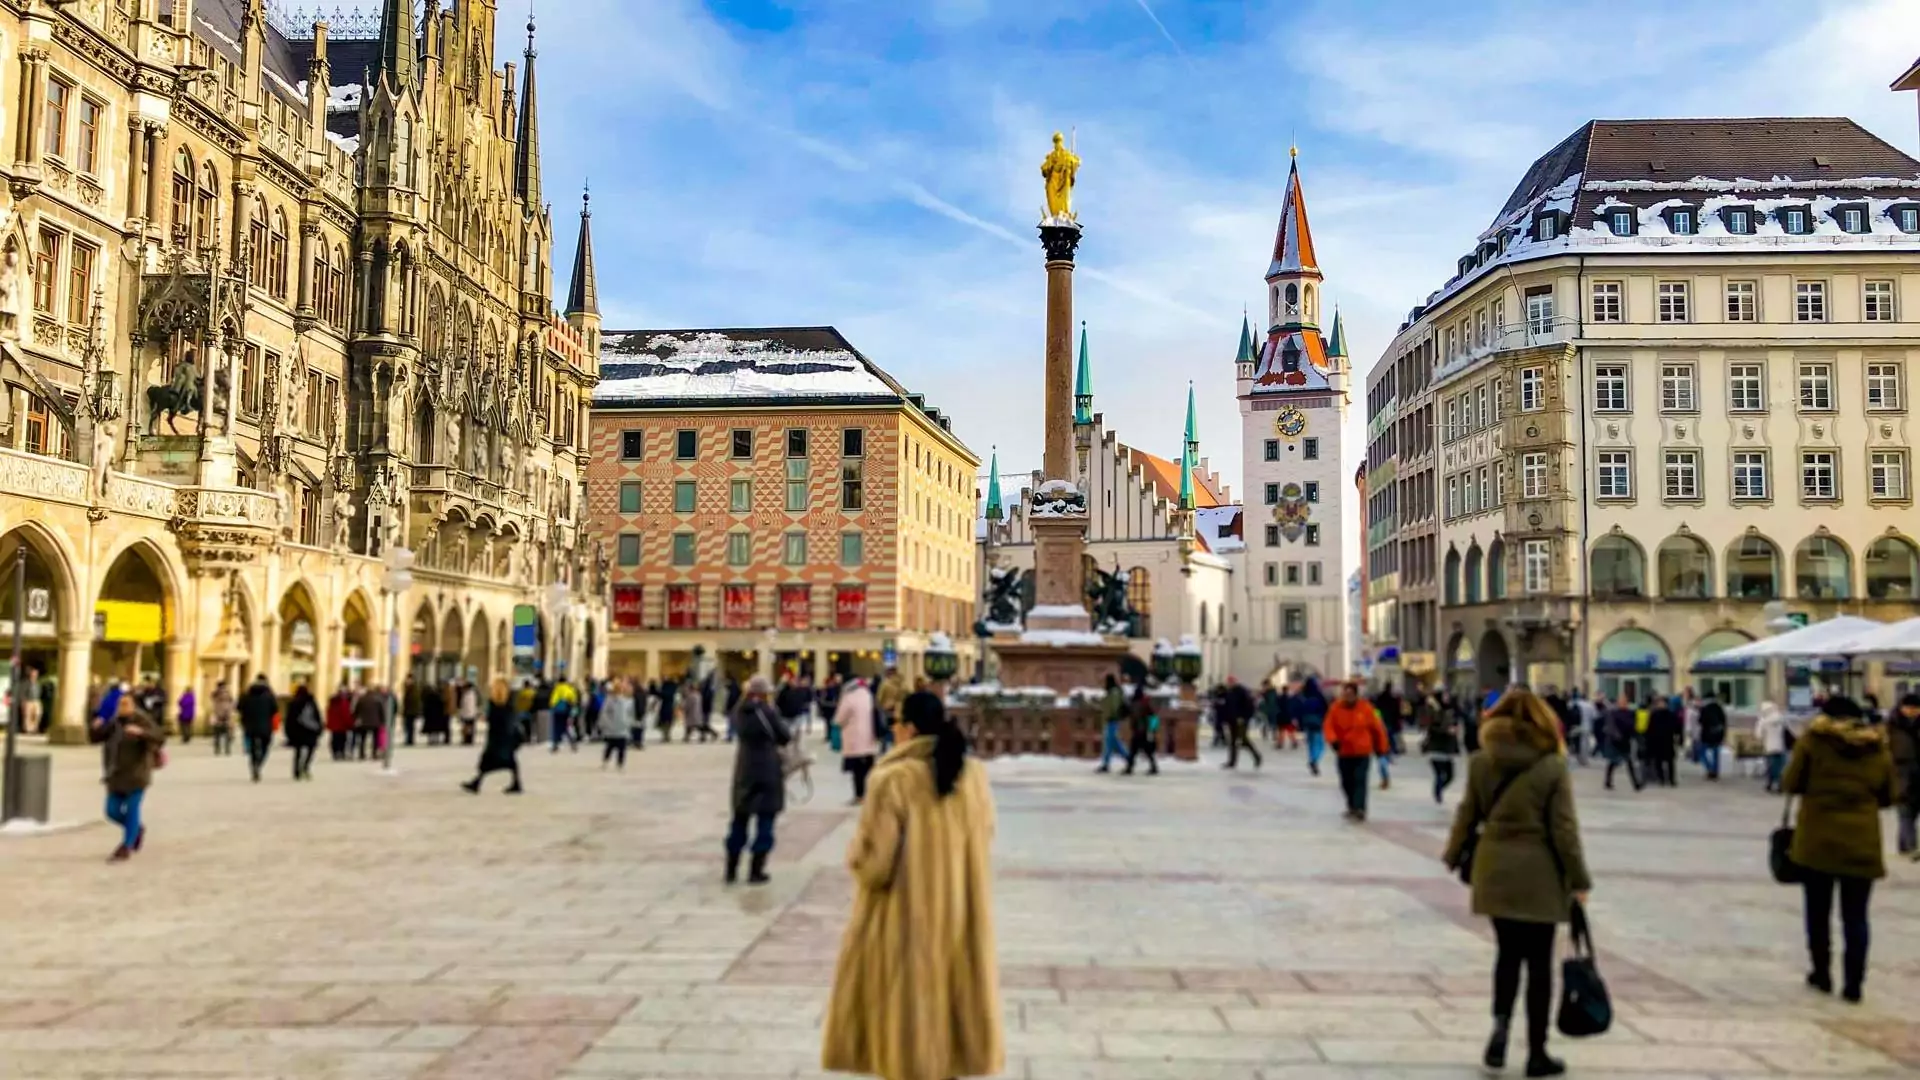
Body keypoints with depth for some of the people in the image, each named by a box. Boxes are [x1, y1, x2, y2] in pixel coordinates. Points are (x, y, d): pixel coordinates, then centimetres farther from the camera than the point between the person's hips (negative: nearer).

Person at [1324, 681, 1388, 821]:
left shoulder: (1365, 707, -9)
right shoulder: (1336, 708, -6)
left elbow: (1377, 727, 1)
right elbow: (1329, 726, -5)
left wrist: (1381, 747, 8)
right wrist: (1333, 740, -25)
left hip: (1362, 752, -3)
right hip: (1344, 752, 3)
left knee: (1360, 780, -13)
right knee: (1346, 782, 12)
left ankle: (1359, 809, -17)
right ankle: (1352, 807, 32)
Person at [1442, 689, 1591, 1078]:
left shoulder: (1481, 762, -1)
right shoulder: (1552, 767, -10)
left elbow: (1467, 815, 5)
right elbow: (1564, 829, -9)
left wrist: (1453, 857, 19)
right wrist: (1579, 880, -1)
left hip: (1494, 872, 3)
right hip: (1538, 875, -3)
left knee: (1508, 953, 18)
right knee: (1538, 962, 7)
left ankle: (1500, 1023, -2)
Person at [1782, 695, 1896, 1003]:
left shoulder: (1813, 739, -5)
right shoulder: (1879, 748, 3)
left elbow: (1791, 784, -2)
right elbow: (1888, 797, 12)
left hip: (1816, 841, -1)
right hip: (1862, 844, 2)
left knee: (1818, 911, 13)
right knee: (1855, 916, 7)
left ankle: (1821, 974, 21)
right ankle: (1853, 984, 7)